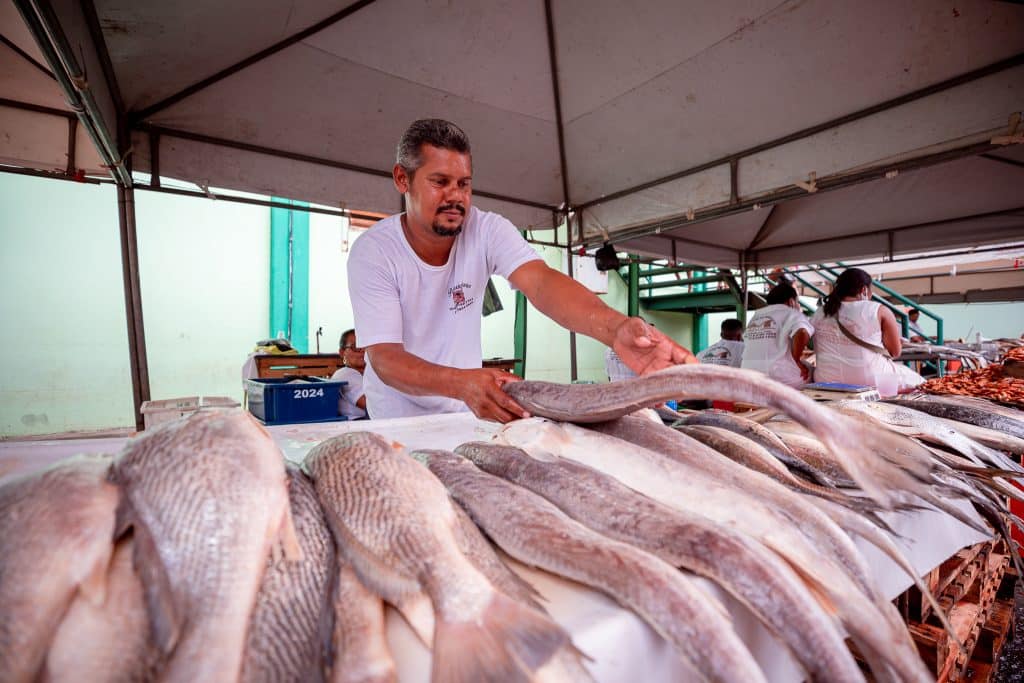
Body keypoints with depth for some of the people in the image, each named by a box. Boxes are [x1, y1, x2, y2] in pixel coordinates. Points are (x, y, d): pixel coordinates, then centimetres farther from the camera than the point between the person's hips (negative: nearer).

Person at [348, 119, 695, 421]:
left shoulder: (487, 230, -15)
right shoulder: (372, 252, -19)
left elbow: (540, 281, -32)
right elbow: (384, 357, -26)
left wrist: (617, 328, -52)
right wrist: (461, 382, -46)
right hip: (398, 417, -2)